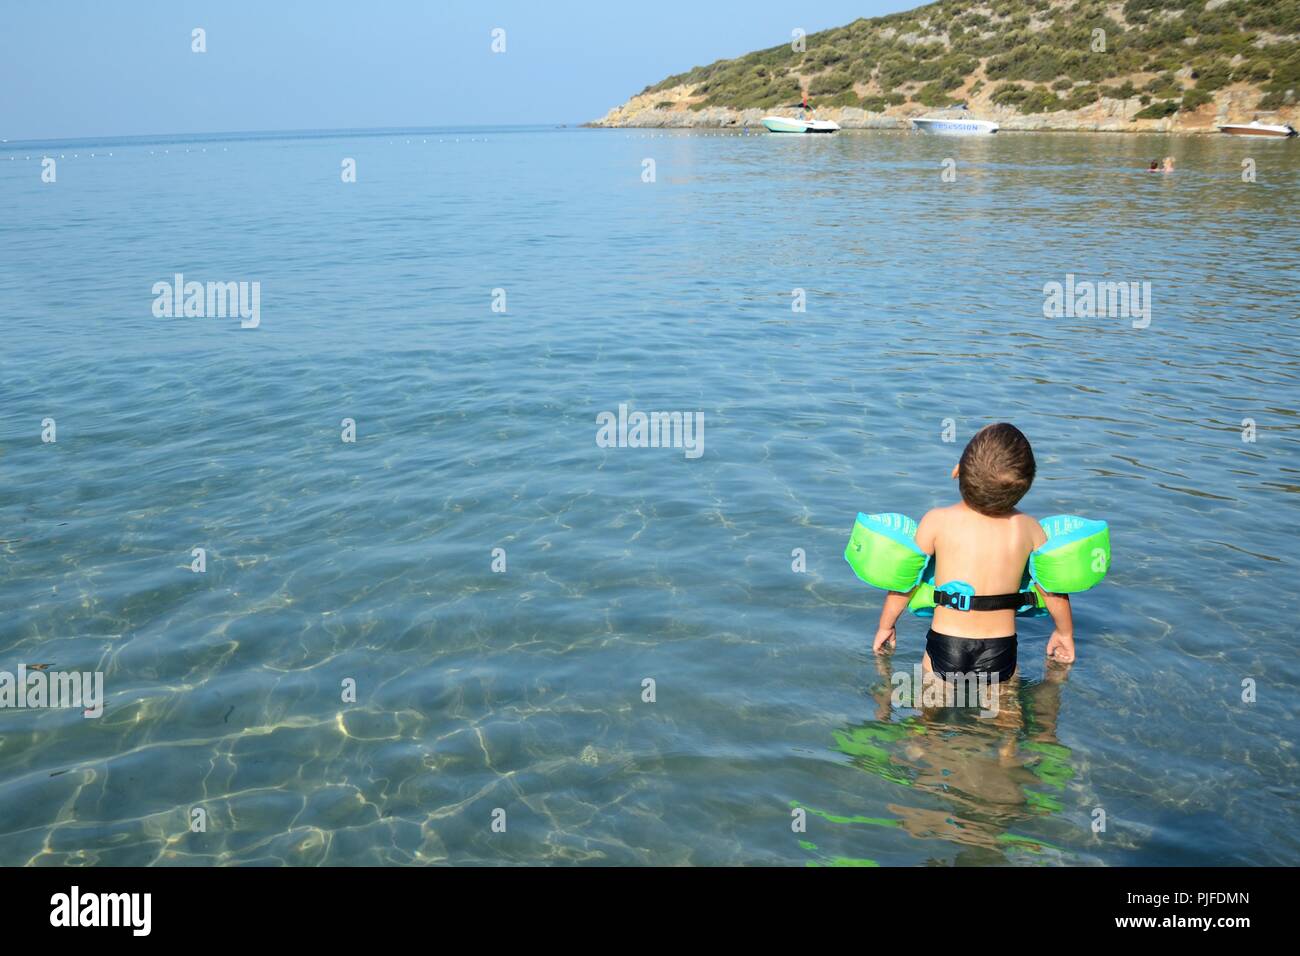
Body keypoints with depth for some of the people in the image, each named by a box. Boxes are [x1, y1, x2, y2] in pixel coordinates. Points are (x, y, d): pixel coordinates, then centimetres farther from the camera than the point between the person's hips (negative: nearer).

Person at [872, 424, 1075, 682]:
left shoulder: (938, 521, -10)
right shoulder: (1028, 528, -4)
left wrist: (885, 625, 16)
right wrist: (1065, 634, 26)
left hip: (945, 646, -1)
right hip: (1000, 652, 1)